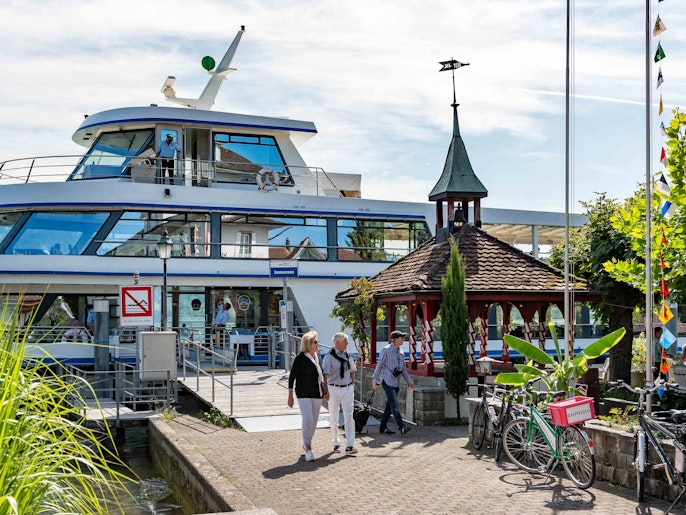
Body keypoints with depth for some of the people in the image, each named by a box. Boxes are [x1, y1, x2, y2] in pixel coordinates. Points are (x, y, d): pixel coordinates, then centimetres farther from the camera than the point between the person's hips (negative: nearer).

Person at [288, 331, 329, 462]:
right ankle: (308, 449, -13)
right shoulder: (300, 358, -10)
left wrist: (325, 391, 20)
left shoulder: (317, 357, 9)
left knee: (314, 421, 10)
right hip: (304, 394, -6)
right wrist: (290, 396, -10)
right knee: (307, 419, -16)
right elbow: (292, 377, -8)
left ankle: (306, 443, 29)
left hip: (317, 394, 6)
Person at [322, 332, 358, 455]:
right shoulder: (329, 356, -10)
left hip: (347, 389, 3)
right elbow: (325, 374, -14)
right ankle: (336, 444, 23)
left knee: (349, 416, -7)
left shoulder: (348, 355, 7)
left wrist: (352, 385, 12)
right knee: (334, 418, 8)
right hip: (334, 389, -3)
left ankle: (349, 446, -7)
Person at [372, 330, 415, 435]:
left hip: (396, 382, 8)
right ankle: (402, 427, -22)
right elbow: (379, 366, -6)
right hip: (387, 380, -8)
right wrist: (375, 381, -8)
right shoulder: (386, 350, -7)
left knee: (389, 406, 9)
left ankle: (383, 428, 16)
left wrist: (409, 380, 11)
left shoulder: (400, 352, 13)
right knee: (394, 404, -14)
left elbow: (403, 368, 20)